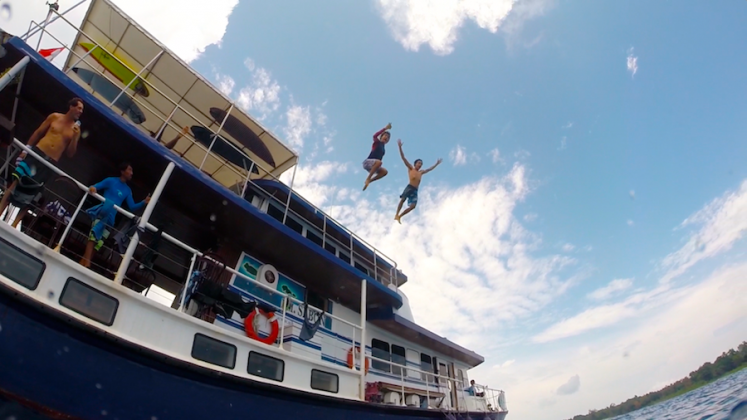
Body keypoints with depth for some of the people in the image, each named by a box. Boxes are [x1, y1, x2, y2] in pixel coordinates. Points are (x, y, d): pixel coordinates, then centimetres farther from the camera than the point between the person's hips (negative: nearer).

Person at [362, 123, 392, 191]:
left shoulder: (383, 148, 20)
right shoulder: (377, 142, 2)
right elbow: (375, 136, -19)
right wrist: (385, 128, -23)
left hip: (373, 165, 7)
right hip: (367, 162, -7)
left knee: (385, 171, -13)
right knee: (378, 162, -36)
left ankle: (369, 181, -7)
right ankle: (368, 178, -24)